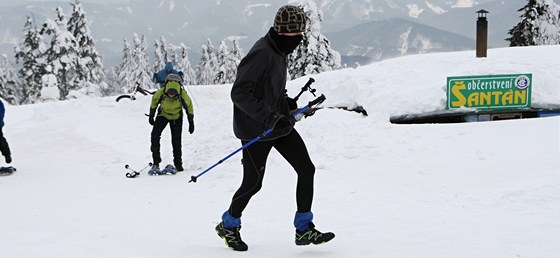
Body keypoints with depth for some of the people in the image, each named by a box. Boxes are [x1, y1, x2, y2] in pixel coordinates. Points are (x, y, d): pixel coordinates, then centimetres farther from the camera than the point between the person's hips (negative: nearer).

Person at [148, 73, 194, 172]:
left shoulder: (183, 95, -32)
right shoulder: (160, 93, -31)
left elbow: (189, 107, -11)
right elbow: (154, 101, -8)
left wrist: (191, 123, -4)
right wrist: (151, 116, 3)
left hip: (176, 118, 0)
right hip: (163, 115, 0)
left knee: (176, 141, -2)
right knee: (155, 135, -17)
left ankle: (178, 164, 16)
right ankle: (156, 162, -13)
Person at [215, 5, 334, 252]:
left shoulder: (279, 51, 7)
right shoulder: (261, 53, -22)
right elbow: (239, 93, -26)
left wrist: (286, 102, 8)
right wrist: (268, 117, -28)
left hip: (279, 124, 9)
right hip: (256, 130, -9)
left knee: (306, 169, 0)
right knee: (253, 182, 4)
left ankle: (304, 229, 7)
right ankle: (228, 226, 28)